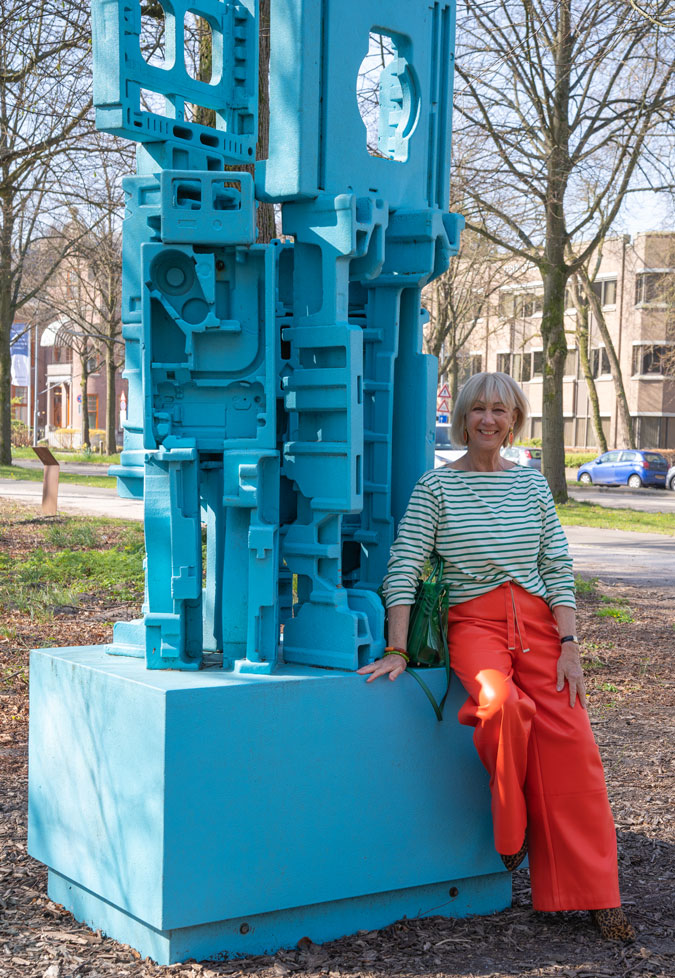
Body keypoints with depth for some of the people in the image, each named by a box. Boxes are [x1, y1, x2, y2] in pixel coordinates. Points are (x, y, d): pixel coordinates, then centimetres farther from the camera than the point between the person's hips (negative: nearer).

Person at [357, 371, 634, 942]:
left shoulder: (531, 483, 12)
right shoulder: (437, 486, 4)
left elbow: (559, 568, 9)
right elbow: (403, 569, -2)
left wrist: (569, 647, -2)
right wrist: (397, 649, -11)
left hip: (536, 617, 3)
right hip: (473, 621, -2)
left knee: (569, 736, -15)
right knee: (503, 703, -34)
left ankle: (595, 894, -5)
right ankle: (511, 830, -7)